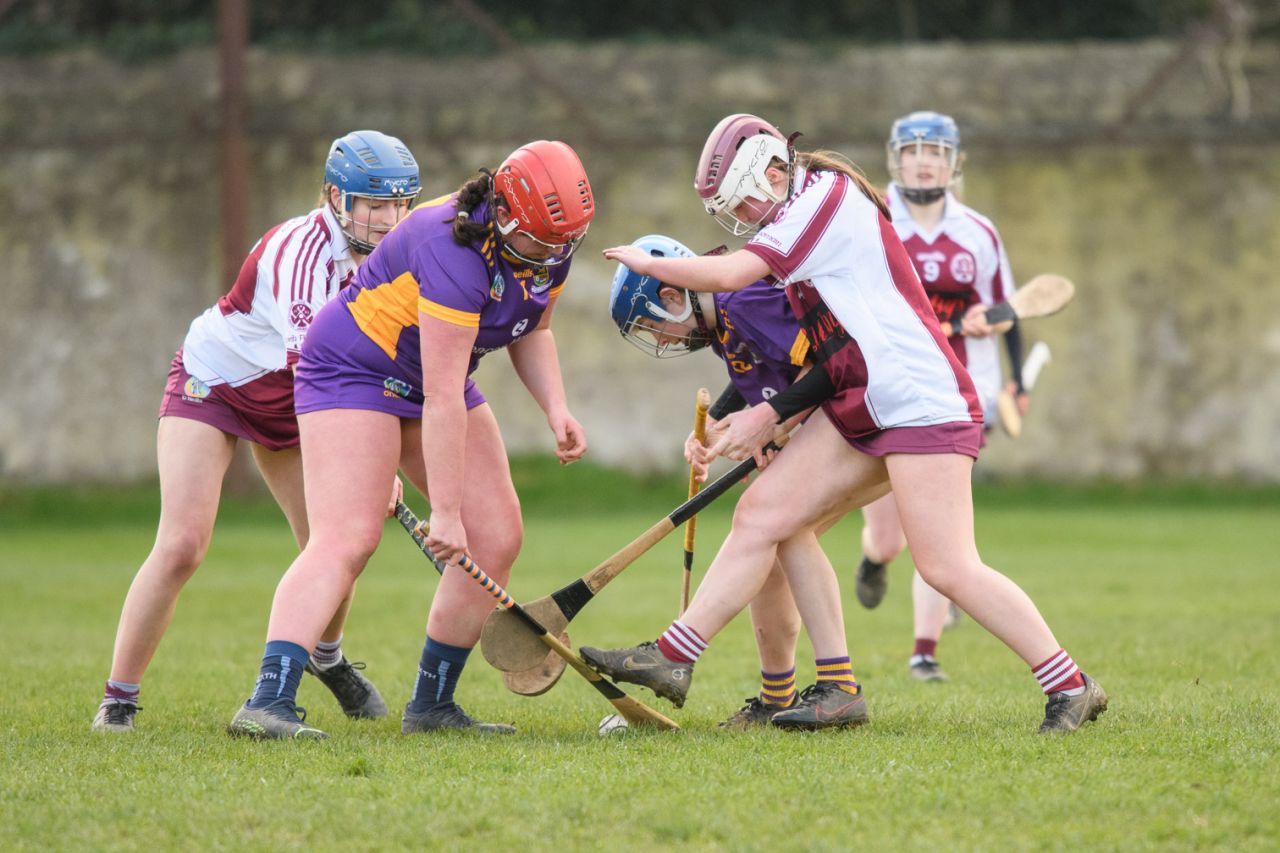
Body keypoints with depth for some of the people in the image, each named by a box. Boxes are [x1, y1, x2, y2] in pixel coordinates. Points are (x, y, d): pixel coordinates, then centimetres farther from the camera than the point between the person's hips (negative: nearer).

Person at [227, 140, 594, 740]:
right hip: (353, 371, -9)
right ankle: (268, 701, -34)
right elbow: (442, 400, -33)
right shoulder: (457, 252, -33)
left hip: (428, 379, 9)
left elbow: (532, 332, 14)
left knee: (497, 537, 1)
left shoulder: (548, 248, -7)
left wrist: (556, 408, -4)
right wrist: (445, 513, -31)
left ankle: (431, 706, 9)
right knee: (346, 540, -24)